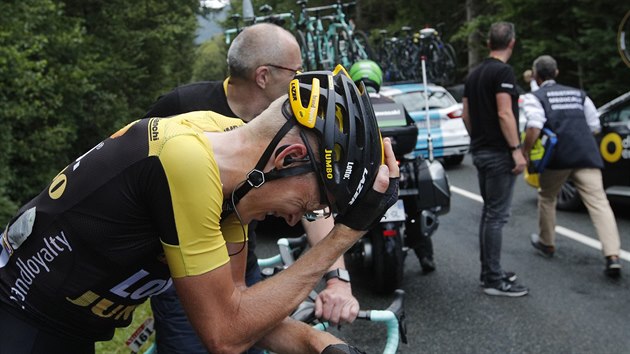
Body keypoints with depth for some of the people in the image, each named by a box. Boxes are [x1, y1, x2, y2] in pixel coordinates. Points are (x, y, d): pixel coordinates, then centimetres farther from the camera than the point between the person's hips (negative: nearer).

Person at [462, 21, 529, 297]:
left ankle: (489, 272, 21)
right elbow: (504, 113, -19)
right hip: (499, 153, -9)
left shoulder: (474, 75, 13)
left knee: (489, 212, 15)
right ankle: (494, 280, -2)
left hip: (480, 151, 9)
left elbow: (466, 115, 16)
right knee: (497, 216, -6)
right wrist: (516, 149, -18)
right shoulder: (503, 72, -12)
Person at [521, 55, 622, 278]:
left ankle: (547, 243, 35)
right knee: (598, 202, -5)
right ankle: (612, 256, -18)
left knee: (547, 197, 22)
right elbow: (594, 127, 20)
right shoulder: (578, 94, 21)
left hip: (557, 157, -3)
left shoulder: (535, 98, 5)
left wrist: (525, 154, -4)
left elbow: (534, 128, -13)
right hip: (586, 155, 3)